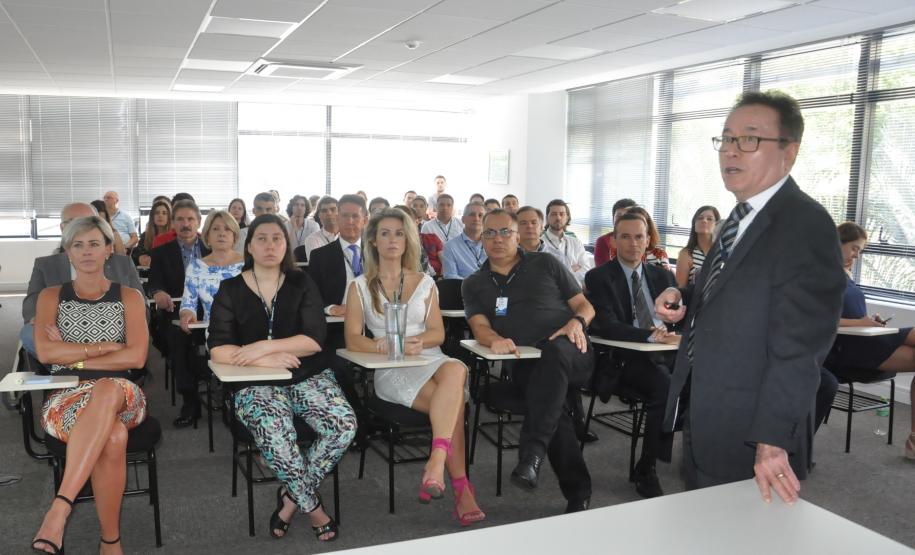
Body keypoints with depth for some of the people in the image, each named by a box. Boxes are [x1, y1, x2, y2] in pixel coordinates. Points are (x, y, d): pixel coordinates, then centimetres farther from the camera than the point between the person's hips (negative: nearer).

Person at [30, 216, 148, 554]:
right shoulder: (51, 296, 14)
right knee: (113, 437, -38)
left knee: (108, 390, -42)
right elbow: (45, 353, -4)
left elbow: (136, 357, -3)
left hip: (122, 396, 0)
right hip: (65, 399, 0)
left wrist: (74, 358, -5)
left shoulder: (129, 297, 12)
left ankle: (59, 509, -44)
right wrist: (107, 346, -7)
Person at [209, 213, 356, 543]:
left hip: (308, 377, 2)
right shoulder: (230, 290, 4)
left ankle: (292, 496, -3)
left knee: (344, 425, -25)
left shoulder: (302, 284, 6)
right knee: (275, 435, -33)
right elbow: (218, 350, -6)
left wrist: (265, 346, -16)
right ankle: (313, 507, -6)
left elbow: (315, 340, -7)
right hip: (256, 384, -1)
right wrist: (266, 361, -16)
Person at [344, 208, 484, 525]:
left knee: (456, 369, -37)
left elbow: (438, 333, 9)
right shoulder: (360, 287, 11)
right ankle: (461, 489, -29)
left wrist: (417, 340, -14)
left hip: (429, 359, 3)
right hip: (391, 371, -2)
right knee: (453, 401, -32)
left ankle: (436, 462, -44)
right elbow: (353, 339, 0)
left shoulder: (425, 283, 17)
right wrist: (391, 345, -18)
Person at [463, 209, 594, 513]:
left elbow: (585, 305, 17)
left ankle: (532, 453, -45)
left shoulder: (545, 263, 18)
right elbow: (479, 326, 6)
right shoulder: (474, 285, 22)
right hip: (524, 366, 1)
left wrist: (577, 322, -7)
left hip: (571, 354, 0)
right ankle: (577, 493, -23)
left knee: (555, 350, -38)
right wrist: (494, 339, -18)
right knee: (555, 403, -32)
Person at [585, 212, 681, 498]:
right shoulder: (599, 277, 3)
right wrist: (652, 335, -22)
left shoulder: (662, 276, 19)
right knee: (665, 383, -33)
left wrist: (670, 331, -11)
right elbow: (607, 326, -10)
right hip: (626, 357, -4)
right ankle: (645, 470, -17)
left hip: (665, 353, 4)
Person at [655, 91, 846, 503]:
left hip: (752, 439, -8)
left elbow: (799, 346, -24)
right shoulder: (742, 218, 10)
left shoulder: (806, 225, -19)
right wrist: (682, 299, 2)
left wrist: (772, 439, -26)